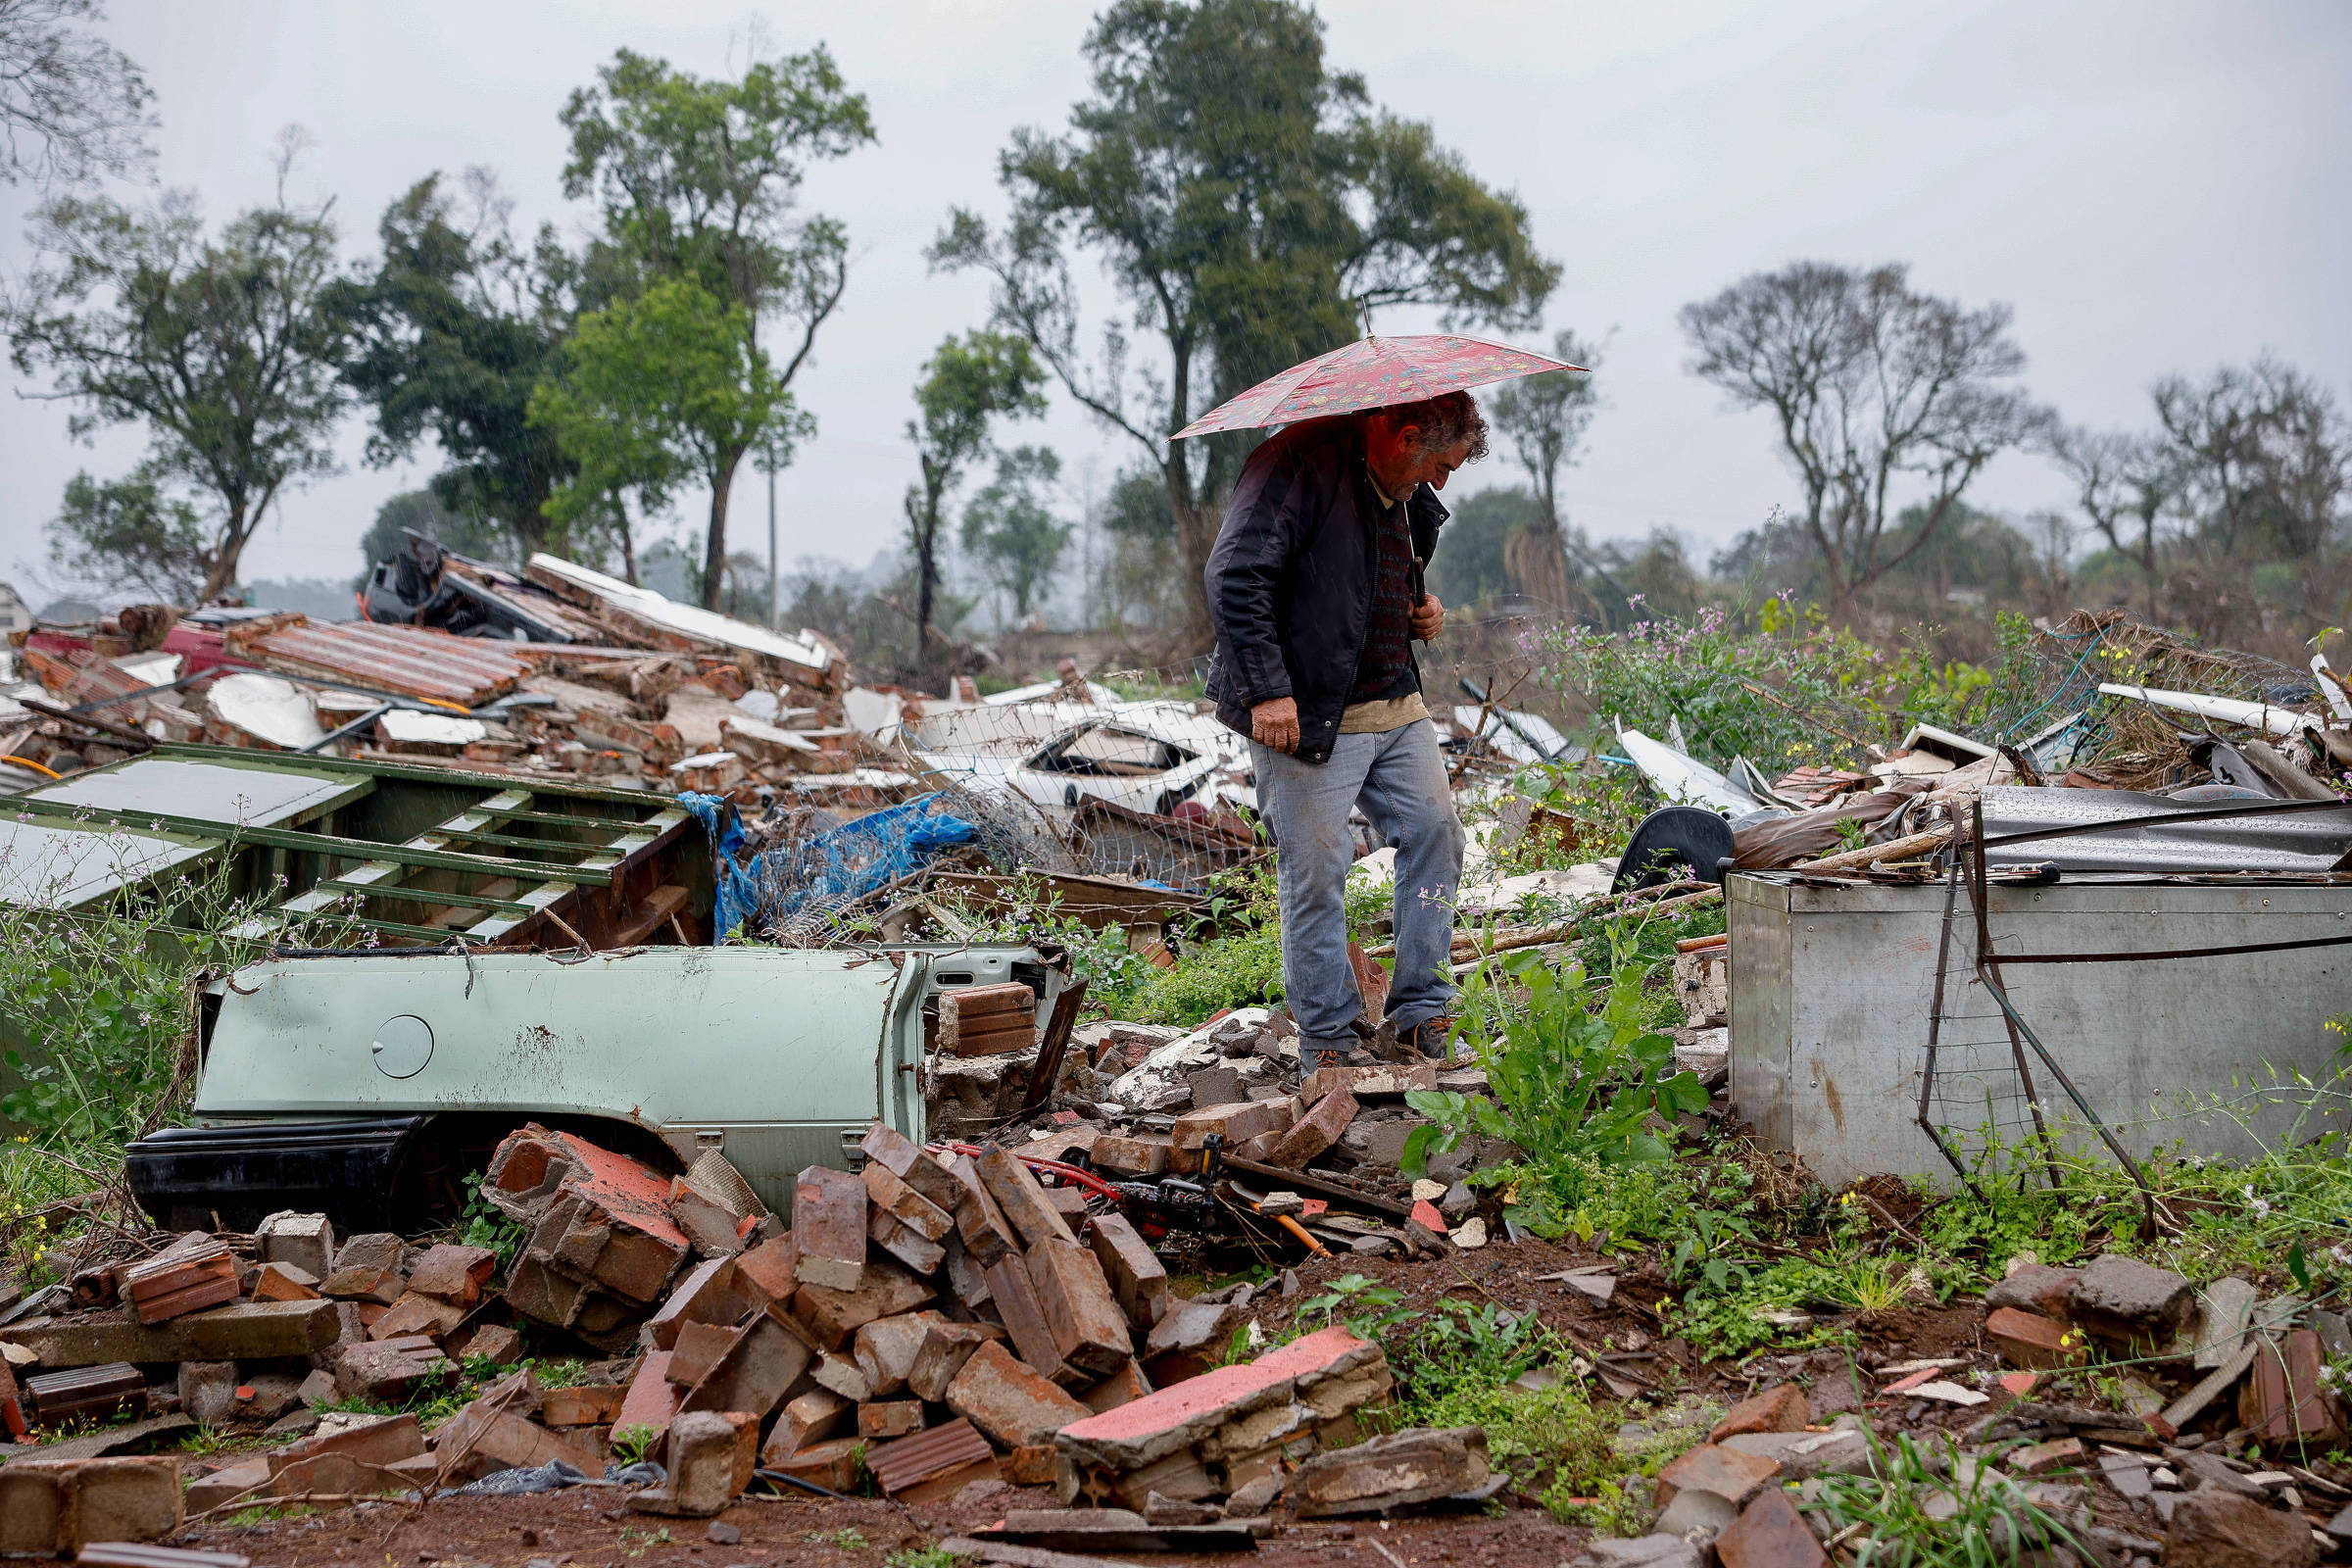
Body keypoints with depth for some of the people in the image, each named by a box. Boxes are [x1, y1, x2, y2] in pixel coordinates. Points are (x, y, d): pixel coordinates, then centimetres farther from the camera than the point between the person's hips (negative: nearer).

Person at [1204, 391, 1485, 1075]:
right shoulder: (1301, 467, -14)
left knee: (1436, 835, 6)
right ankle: (1327, 1034, 11)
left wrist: (1424, 609, 10)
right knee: (1316, 876, -2)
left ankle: (1421, 1012, 17)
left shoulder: (1407, 497, 15)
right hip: (1308, 716, -8)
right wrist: (1267, 689, -25)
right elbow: (1235, 576, -22)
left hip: (1397, 706, 9)